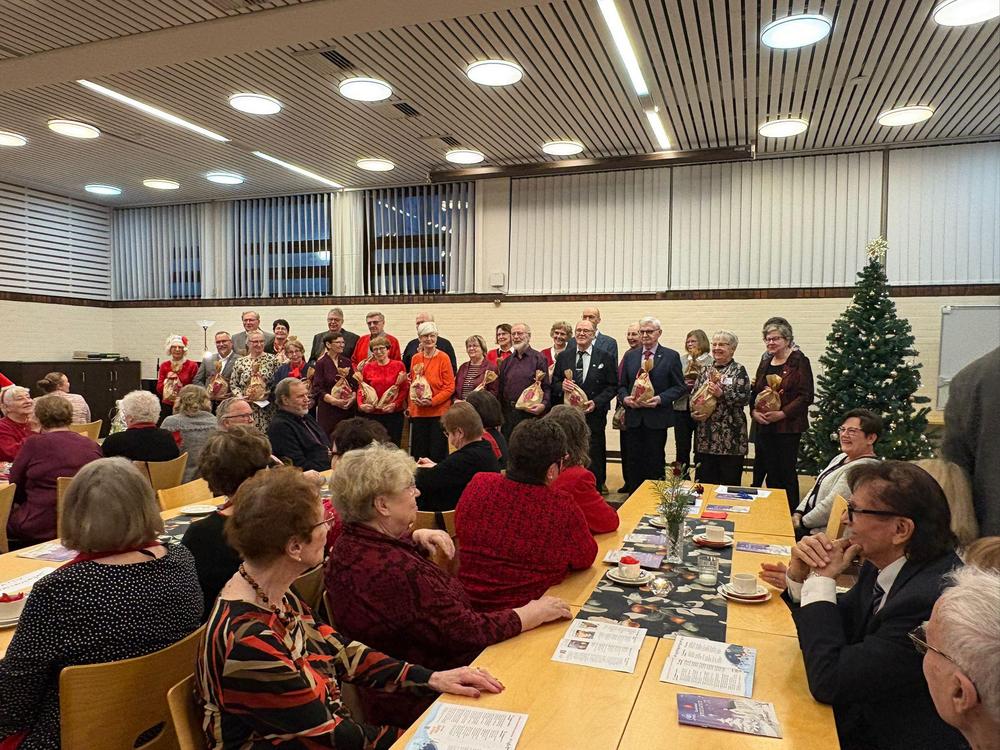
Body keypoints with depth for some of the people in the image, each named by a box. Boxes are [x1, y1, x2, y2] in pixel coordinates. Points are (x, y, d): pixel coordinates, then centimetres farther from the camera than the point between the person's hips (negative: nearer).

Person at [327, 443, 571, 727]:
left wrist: (415, 538, 4)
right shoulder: (396, 571, -34)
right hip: (418, 704, -10)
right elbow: (467, 633, -29)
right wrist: (534, 613, -16)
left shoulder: (349, 544, -2)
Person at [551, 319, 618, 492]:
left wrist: (596, 402, -13)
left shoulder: (605, 357, 1)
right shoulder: (563, 356, 8)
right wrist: (562, 386, -12)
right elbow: (554, 383, 11)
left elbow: (612, 386, 0)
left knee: (594, 457, 3)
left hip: (594, 414, -2)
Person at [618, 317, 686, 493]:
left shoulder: (671, 356, 0)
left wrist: (660, 399, -16)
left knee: (655, 462, 4)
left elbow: (679, 386, -1)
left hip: (657, 417, -3)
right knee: (634, 461, 7)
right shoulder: (630, 356, 11)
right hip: (634, 417, 3)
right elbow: (622, 385, 13)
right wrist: (625, 398, -8)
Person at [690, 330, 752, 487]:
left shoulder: (738, 370, -1)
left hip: (730, 436, -4)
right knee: (705, 481, 9)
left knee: (730, 482, 3)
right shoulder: (704, 370, 13)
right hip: (705, 434, 4)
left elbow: (745, 397, -10)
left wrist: (722, 394, -21)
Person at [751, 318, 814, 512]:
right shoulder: (765, 363, 14)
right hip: (764, 426, 6)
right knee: (770, 471, 11)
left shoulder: (799, 362, -6)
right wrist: (754, 411, -2)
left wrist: (782, 413, -19)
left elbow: (805, 396, -12)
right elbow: (755, 392, 16)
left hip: (788, 427, -6)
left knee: (786, 472, 0)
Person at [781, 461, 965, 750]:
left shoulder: (930, 599, -30)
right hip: (866, 715, 7)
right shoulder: (884, 564, -4)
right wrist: (800, 575, -10)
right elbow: (830, 632, 8)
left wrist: (822, 579, -21)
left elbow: (828, 683, -27)